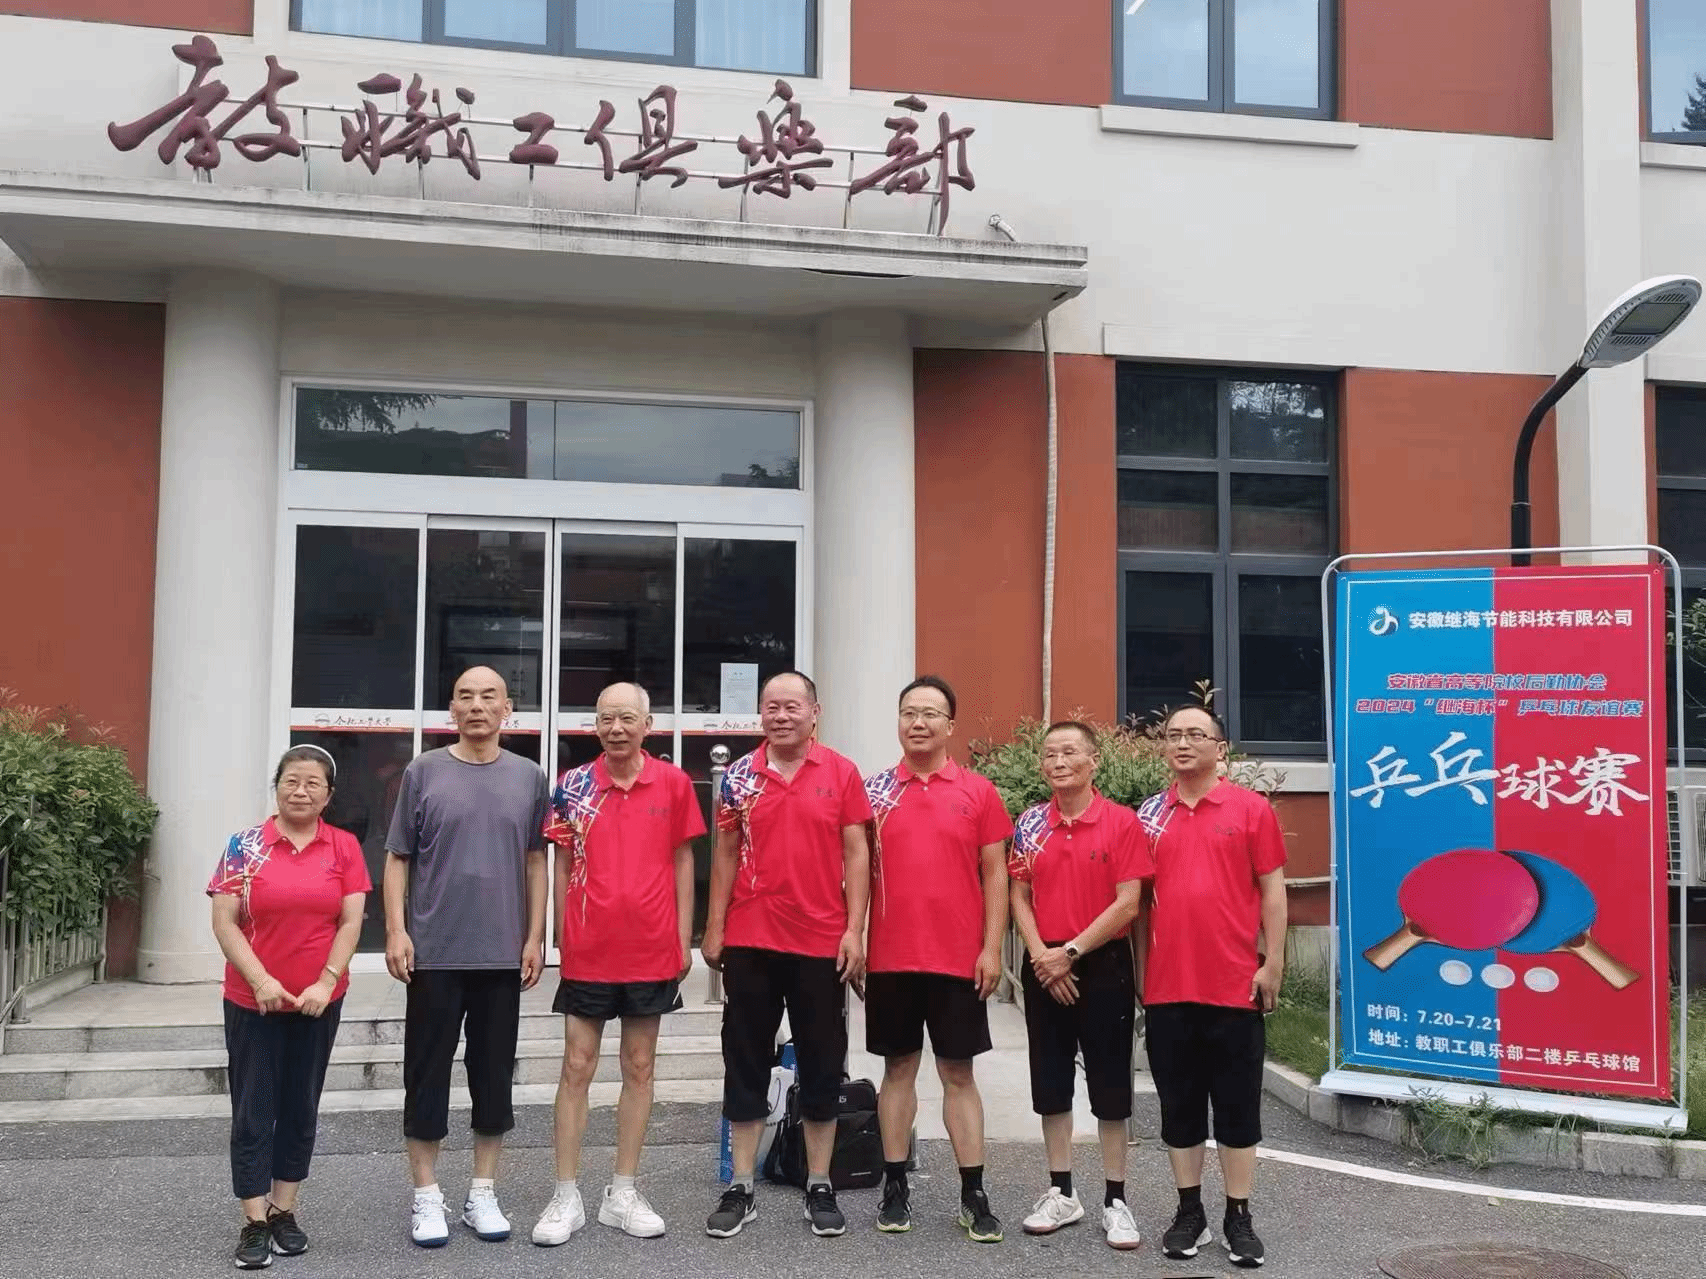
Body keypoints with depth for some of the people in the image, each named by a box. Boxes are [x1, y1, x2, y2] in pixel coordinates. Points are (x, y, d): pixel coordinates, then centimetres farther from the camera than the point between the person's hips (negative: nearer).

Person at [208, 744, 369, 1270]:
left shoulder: (344, 847, 0)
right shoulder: (245, 846, -3)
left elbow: (350, 922, -3)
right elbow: (224, 922, -6)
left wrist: (325, 982, -13)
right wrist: (261, 980, -16)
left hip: (319, 1001, 2)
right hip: (252, 1000, -1)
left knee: (300, 1109, 11)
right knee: (253, 1111, 2)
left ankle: (284, 1212, 23)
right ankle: (254, 1223, 9)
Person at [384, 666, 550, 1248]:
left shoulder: (529, 777, 6)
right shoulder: (424, 772, 1)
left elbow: (535, 862, 9)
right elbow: (397, 859, 3)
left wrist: (535, 936, 4)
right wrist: (396, 930, -6)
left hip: (503, 955, 2)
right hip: (434, 953, -1)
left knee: (494, 1075, 9)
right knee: (427, 1073, 4)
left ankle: (484, 1194, 21)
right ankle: (427, 1197, 16)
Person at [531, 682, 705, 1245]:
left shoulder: (673, 782, -2)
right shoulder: (573, 786, -2)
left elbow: (682, 861, 4)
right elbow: (563, 865, 4)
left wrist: (684, 938, 2)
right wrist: (561, 940, 2)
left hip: (652, 950, 1)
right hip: (587, 952, 0)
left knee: (639, 1068, 10)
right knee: (577, 1068, 5)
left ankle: (622, 1193, 20)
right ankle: (567, 1196, 14)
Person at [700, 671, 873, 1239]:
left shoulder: (842, 773, -1)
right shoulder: (739, 776, 3)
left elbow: (855, 854, -1)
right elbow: (725, 855, 8)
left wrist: (854, 930, -7)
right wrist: (714, 928, 4)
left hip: (822, 942, -1)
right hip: (749, 941, 1)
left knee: (822, 1065, 8)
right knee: (746, 1064, 8)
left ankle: (819, 1188, 20)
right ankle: (740, 1188, 18)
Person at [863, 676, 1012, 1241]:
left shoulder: (979, 792, 1)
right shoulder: (874, 791, 4)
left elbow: (994, 874, 2)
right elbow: (859, 872, 7)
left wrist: (991, 948, -5)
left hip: (959, 959, -1)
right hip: (889, 958, 1)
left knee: (959, 1073, 5)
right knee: (898, 1068, 10)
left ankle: (973, 1194, 12)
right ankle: (895, 1188, 18)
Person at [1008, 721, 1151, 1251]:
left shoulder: (1122, 822, -7)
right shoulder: (1029, 823, 4)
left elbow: (1127, 904, -11)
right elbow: (1019, 897, 5)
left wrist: (1071, 952, -14)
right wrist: (1041, 955, -9)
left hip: (1102, 966, -4)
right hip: (1043, 969, 4)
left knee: (1110, 1086, 3)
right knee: (1050, 1084, 10)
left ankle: (1115, 1200, 14)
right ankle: (1060, 1193, 22)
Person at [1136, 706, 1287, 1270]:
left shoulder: (1251, 808, 0)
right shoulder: (1149, 815, 7)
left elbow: (1272, 889, 0)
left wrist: (1273, 962, -5)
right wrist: (1137, 967, 7)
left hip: (1235, 984, -2)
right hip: (1166, 986, 3)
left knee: (1238, 1106, 6)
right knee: (1178, 1105, 10)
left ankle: (1239, 1218, 17)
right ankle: (1189, 1212, 22)